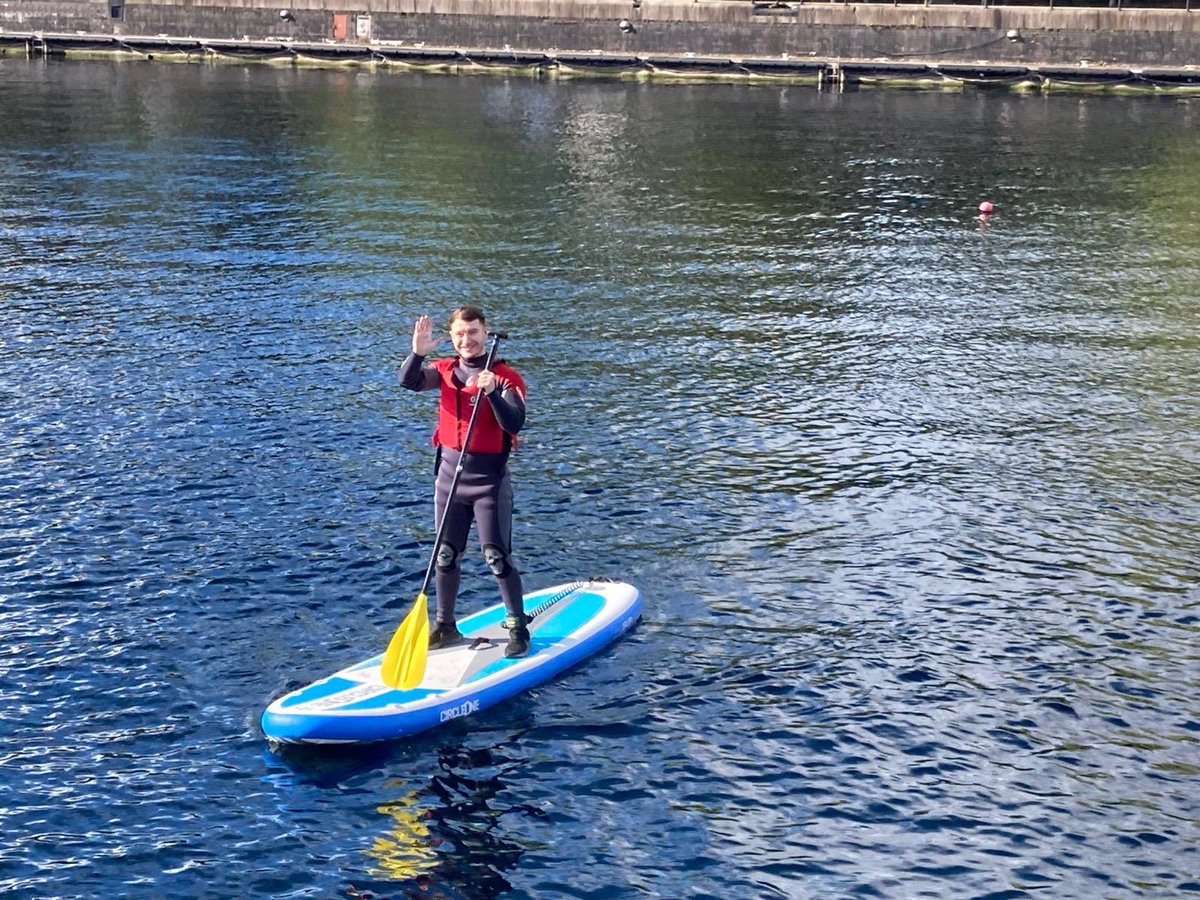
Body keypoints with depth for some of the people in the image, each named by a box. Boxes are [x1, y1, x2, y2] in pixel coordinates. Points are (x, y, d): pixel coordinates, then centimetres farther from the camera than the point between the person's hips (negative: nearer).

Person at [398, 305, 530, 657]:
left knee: (498, 557, -5)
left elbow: (514, 424, -21)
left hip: (489, 480, -5)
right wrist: (417, 353, -32)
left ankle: (519, 628, 7)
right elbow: (408, 382, -13)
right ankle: (445, 626, 26)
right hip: (449, 474, 5)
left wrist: (492, 392, -36)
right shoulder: (446, 371, 3)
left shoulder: (506, 376, -9)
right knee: (445, 555, 12)